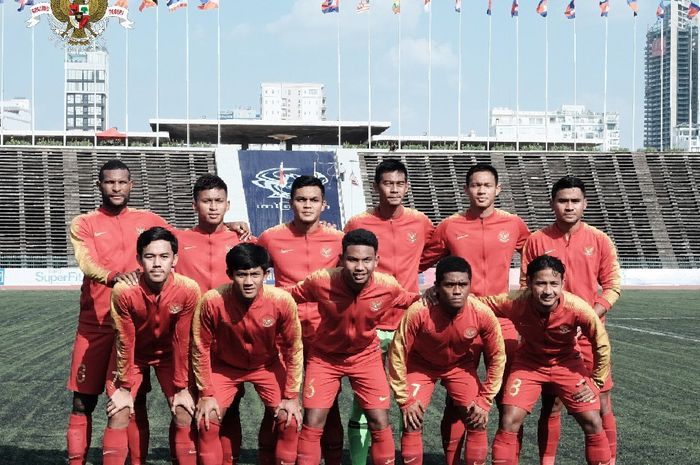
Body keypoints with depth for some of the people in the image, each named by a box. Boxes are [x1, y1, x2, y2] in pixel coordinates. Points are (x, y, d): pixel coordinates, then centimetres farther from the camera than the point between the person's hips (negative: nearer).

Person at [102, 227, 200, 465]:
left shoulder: (188, 290, -30)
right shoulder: (124, 291, -32)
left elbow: (182, 342, -18)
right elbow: (125, 341, -19)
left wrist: (181, 388, -11)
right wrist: (124, 387, -11)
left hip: (168, 354, 1)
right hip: (132, 354, -1)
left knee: (184, 413, -7)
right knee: (119, 414, -11)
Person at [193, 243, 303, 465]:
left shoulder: (282, 301, -30)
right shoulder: (212, 301, -31)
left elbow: (293, 349, -14)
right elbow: (201, 348, -14)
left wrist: (291, 396, -11)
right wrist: (206, 393, -11)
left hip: (267, 365, 0)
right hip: (224, 365, 0)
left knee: (289, 420, -10)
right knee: (207, 421, -12)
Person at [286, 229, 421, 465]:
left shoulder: (388, 286, -23)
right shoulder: (321, 281, -28)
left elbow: (409, 301, 2)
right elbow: (288, 296, -8)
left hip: (366, 357, 1)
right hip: (325, 356, -1)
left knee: (380, 423, -1)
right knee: (312, 424, -3)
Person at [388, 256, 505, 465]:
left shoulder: (483, 313, -30)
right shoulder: (419, 312, -36)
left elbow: (497, 356, -12)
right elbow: (398, 354, -20)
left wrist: (485, 400, -11)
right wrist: (405, 399, -17)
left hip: (460, 365, 2)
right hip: (421, 365, -2)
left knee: (478, 422, -6)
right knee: (412, 422, -14)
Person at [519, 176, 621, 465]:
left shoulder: (599, 240, 0)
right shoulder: (537, 241, 0)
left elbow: (612, 286, 2)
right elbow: (525, 287, 5)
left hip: (589, 335, 0)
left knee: (601, 405, 1)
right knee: (550, 405, 6)